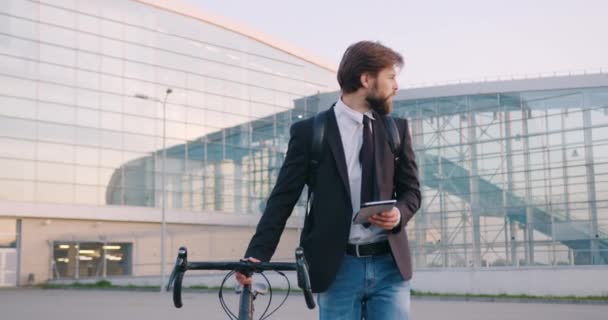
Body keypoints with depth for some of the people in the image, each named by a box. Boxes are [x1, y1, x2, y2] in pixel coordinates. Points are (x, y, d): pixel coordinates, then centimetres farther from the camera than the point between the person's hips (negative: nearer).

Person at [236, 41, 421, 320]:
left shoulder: (397, 129, 10)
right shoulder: (310, 132, 0)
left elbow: (411, 190, 14)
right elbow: (283, 199, -2)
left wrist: (399, 213, -10)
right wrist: (257, 255, -13)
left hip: (389, 265, 3)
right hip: (337, 268, -2)